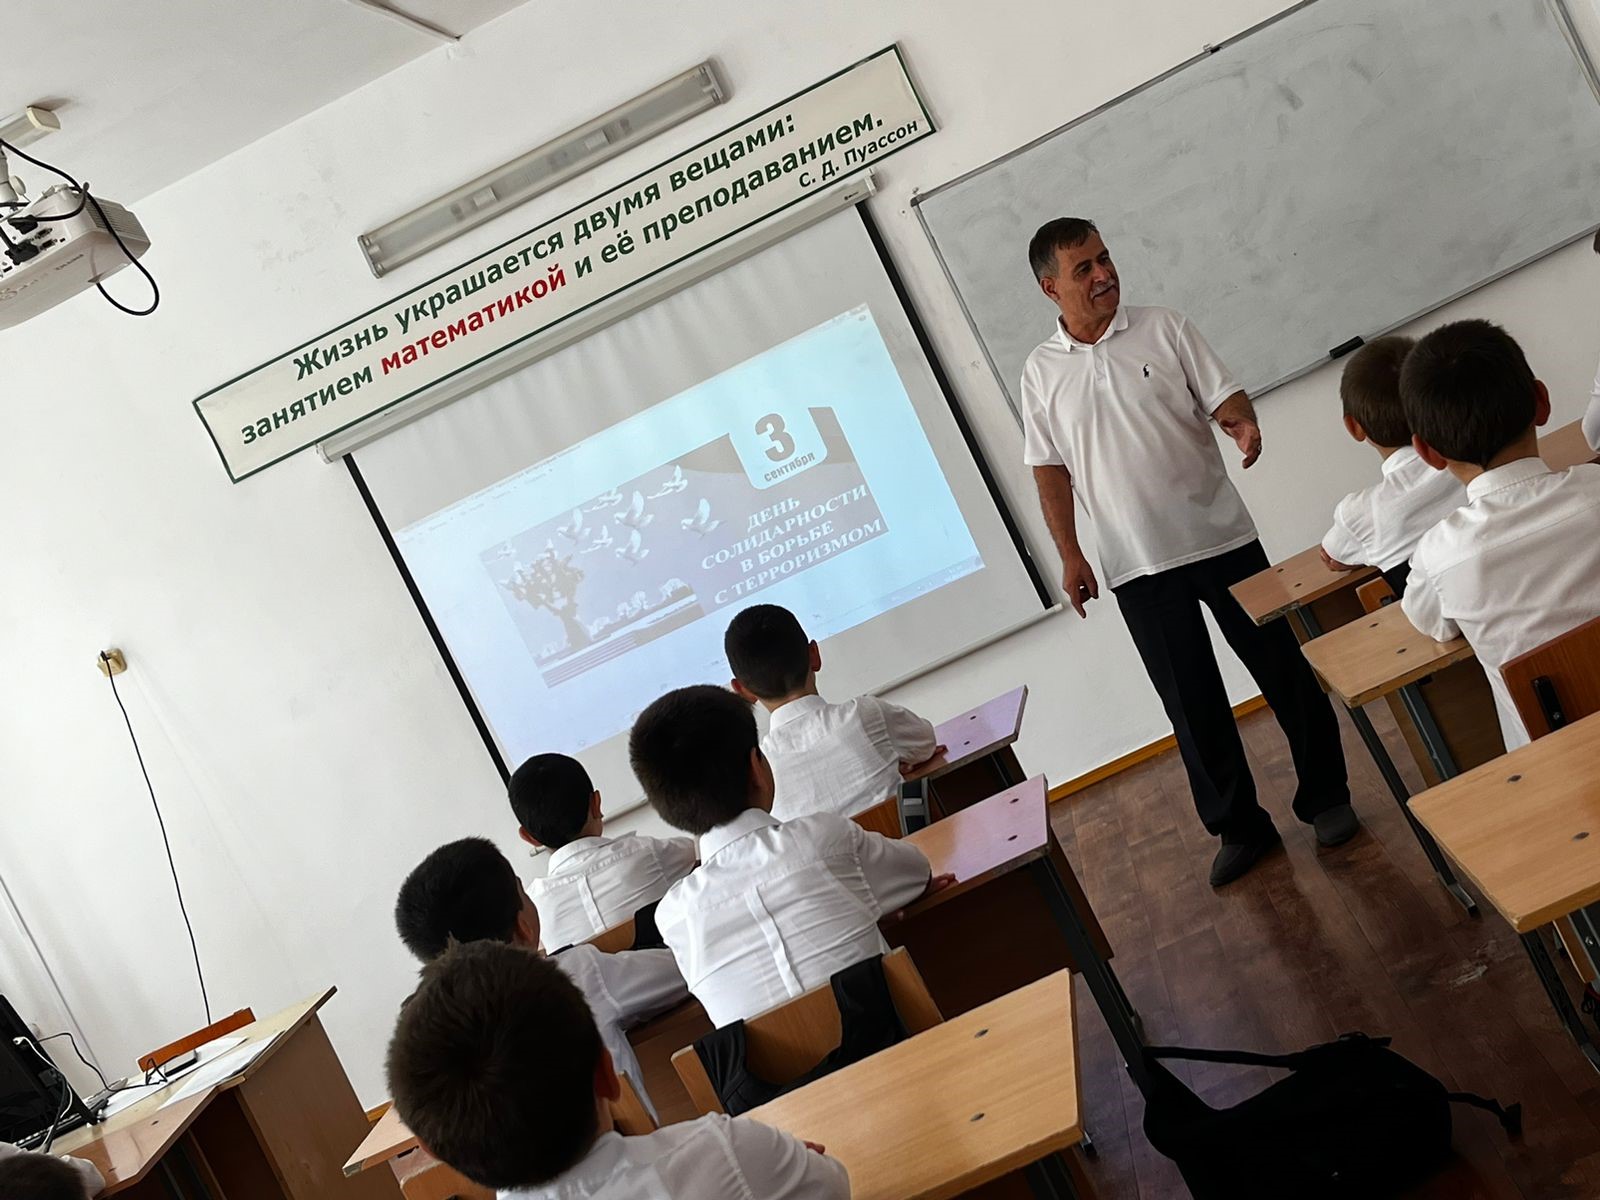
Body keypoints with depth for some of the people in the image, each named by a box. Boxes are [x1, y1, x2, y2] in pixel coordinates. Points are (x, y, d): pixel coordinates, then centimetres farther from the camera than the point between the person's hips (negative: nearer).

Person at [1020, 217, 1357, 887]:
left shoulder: (1164, 330, 0)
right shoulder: (1041, 372, 2)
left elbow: (1224, 398, -3)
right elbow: (1050, 471, 5)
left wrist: (1243, 424, -26)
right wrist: (1069, 554, -1)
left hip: (1222, 539, 0)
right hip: (1138, 569, 1)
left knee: (1283, 669, 8)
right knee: (1191, 703, 8)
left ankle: (1325, 797, 26)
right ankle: (1239, 826, 23)